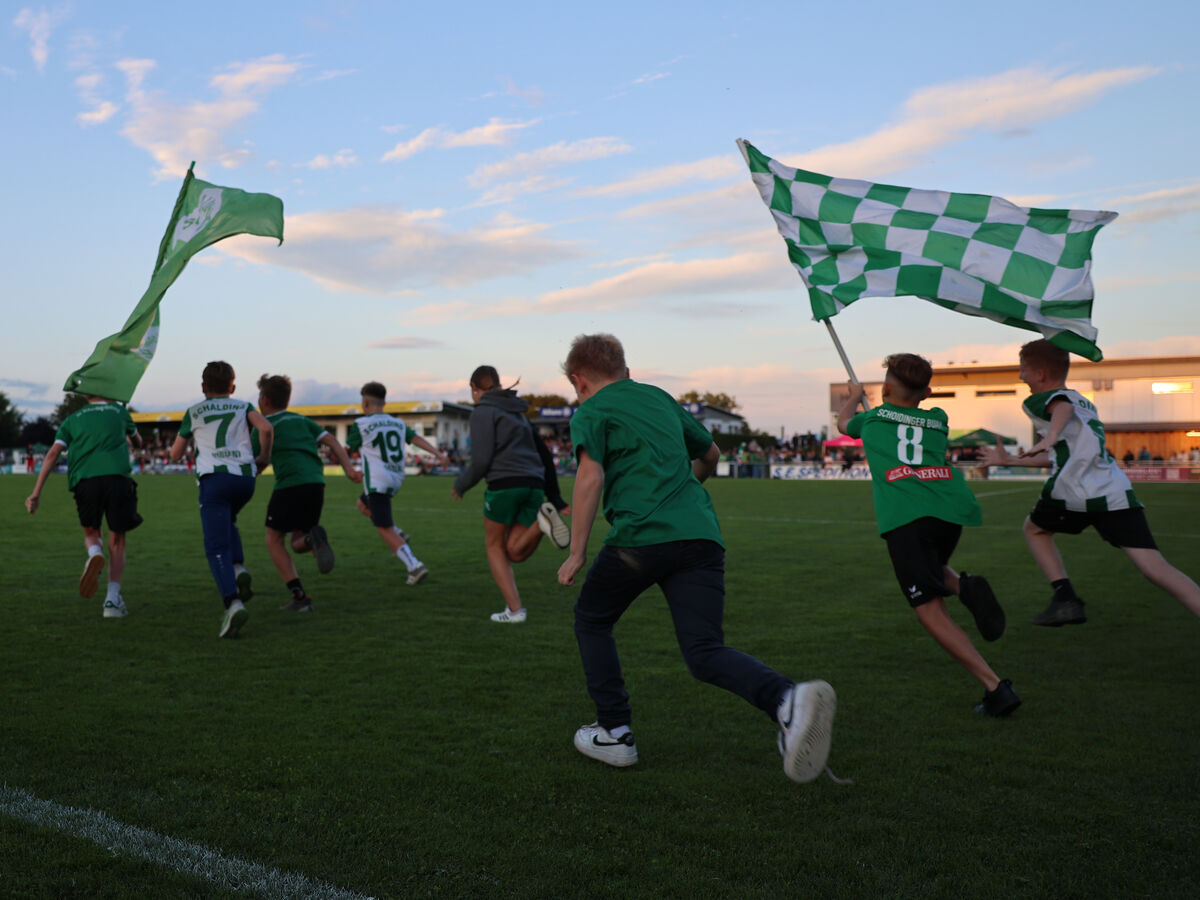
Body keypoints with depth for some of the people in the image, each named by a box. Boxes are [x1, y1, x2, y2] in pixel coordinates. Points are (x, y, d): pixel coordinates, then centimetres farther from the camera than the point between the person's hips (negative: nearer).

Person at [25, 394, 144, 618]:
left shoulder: (73, 419, 21)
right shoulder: (119, 411, 20)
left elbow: (53, 453, 8)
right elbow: (137, 442, 36)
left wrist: (36, 493, 4)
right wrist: (130, 442, 61)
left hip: (84, 480, 1)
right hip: (117, 477, -1)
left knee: (91, 533, 23)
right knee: (117, 541, 10)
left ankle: (95, 555, -13)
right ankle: (112, 600, 2)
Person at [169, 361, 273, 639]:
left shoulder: (193, 412, 16)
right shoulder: (243, 406, 18)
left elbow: (175, 455, 19)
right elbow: (266, 428, -3)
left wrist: (178, 439, 40)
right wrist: (264, 457, 12)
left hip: (214, 478, -3)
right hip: (245, 477, 3)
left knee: (217, 548, -5)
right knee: (227, 522, 31)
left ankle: (233, 603, -26)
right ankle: (239, 569, 5)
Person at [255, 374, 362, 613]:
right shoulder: (301, 420, 24)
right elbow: (331, 441, 14)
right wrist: (349, 469, 6)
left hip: (289, 484, -6)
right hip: (316, 484, 6)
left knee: (274, 540, 11)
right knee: (298, 543, 19)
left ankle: (300, 597, -5)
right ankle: (313, 539, -20)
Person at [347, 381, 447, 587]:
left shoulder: (360, 424, -5)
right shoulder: (398, 423, 12)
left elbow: (348, 452, 1)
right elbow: (417, 439, 1)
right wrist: (438, 454, -6)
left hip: (376, 481, -7)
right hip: (396, 478, 7)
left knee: (385, 530, -4)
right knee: (363, 504, 29)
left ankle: (414, 566, -17)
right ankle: (399, 534, 14)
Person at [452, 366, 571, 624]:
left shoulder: (483, 412, 2)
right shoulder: (518, 413, 26)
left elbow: (481, 461, -9)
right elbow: (544, 454, 25)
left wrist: (460, 485, 9)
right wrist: (556, 497, 26)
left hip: (504, 484, -6)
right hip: (534, 486, 6)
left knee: (494, 546, 14)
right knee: (515, 553, 9)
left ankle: (515, 609, 4)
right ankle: (542, 520, -19)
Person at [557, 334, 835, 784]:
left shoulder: (590, 412, 7)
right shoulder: (660, 398, 25)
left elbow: (590, 476, -10)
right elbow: (710, 455, 35)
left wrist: (576, 552, -7)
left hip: (641, 536, -5)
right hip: (701, 534, 5)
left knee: (592, 620, 20)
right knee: (705, 652, 0)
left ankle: (614, 733, 21)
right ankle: (788, 700, -28)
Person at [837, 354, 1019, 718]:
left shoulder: (872, 418, 21)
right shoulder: (938, 421, 25)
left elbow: (843, 422, 43)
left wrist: (854, 396, 63)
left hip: (905, 517, -4)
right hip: (951, 510, 4)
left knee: (930, 610, -4)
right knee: (931, 569, 32)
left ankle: (995, 687, -16)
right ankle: (964, 585, -3)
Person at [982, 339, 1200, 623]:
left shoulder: (1038, 401, 10)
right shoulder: (1084, 402, 32)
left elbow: (1063, 406, -15)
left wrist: (1049, 437, -32)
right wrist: (1010, 460, 48)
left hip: (1074, 490, -5)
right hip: (1116, 490, 5)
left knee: (1034, 529, 24)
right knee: (1157, 569, -2)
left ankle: (1065, 598, 10)